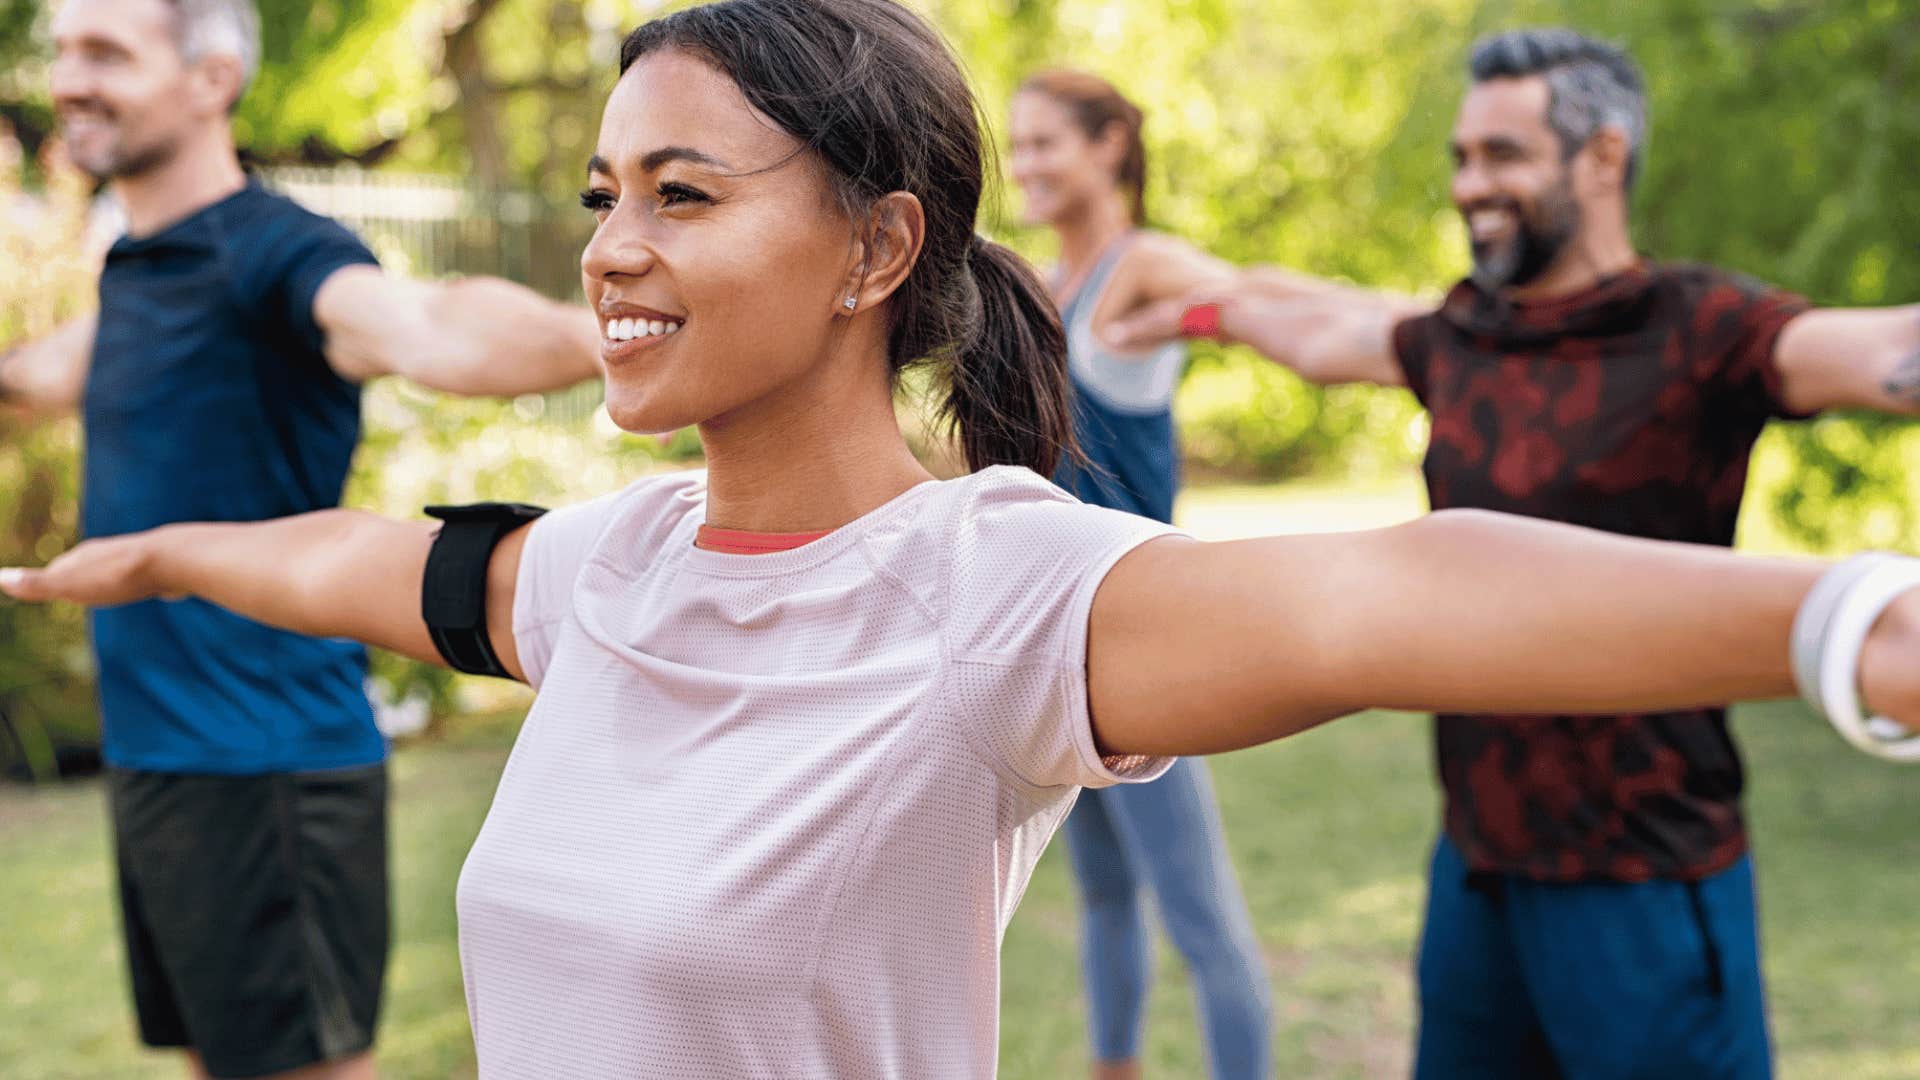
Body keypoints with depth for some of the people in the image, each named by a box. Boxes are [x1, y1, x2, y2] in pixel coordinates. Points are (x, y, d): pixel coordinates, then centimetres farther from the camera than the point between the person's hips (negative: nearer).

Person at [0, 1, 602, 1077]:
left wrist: (592, 333, -60)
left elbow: (423, 326, -39)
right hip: (154, 752, 9)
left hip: (266, 769, -9)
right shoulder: (136, 267, 12)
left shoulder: (275, 253, -16)